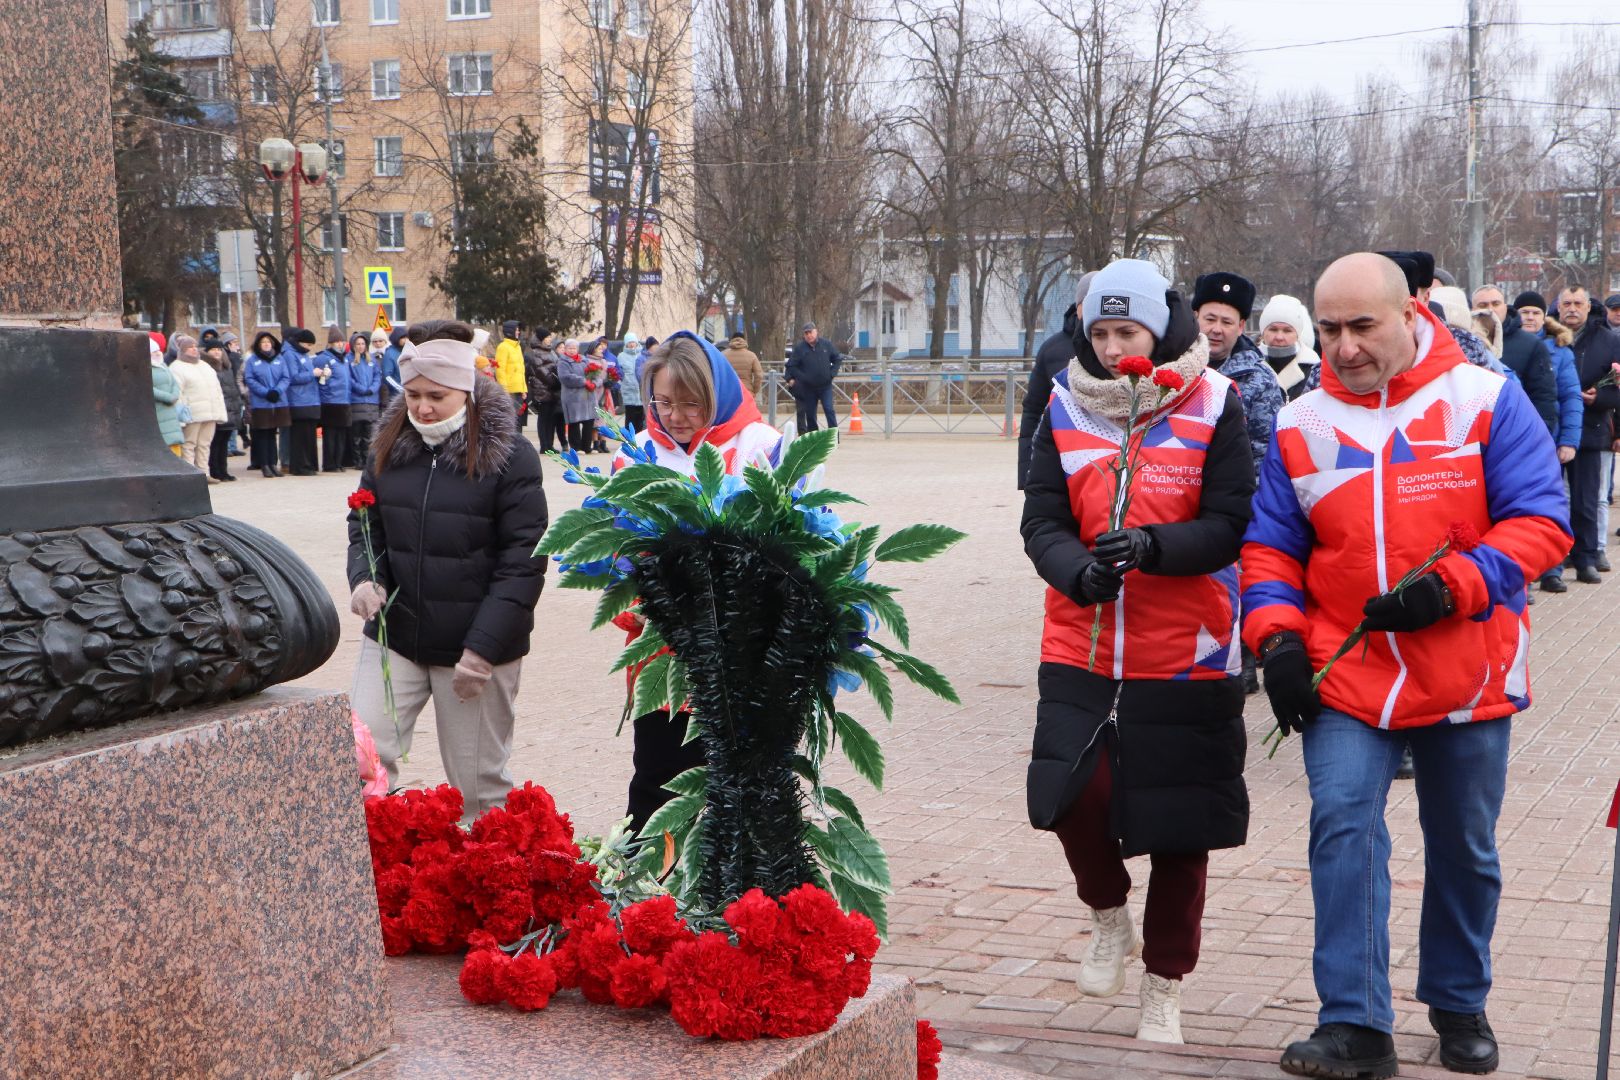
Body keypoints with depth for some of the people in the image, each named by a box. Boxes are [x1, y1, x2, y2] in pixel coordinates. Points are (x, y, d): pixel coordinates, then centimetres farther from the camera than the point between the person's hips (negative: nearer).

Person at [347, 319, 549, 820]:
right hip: (394, 639, 4)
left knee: (479, 786, 5)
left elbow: (522, 562, -10)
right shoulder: (390, 448, 6)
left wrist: (483, 648, -15)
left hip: (477, 649, -4)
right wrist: (365, 577, -6)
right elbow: (364, 525, 16)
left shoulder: (509, 455, -8)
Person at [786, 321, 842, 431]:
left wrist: (832, 374, -2)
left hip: (825, 385, 0)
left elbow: (837, 359, 10)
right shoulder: (800, 348, -4)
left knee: (829, 410, -12)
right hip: (808, 388, 0)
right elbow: (791, 366, -2)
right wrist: (801, 377, -12)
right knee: (810, 415, 6)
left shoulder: (826, 344, 1)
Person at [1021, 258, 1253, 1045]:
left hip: (1186, 654, -2)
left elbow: (1230, 526, -9)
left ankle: (1165, 985, 28)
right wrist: (1080, 572, -22)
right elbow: (1041, 522, 0)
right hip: (1082, 648, 2)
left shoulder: (1213, 405, -5)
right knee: (1068, 790, -13)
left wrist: (1153, 546, -27)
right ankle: (1109, 918, 20)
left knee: (1178, 828, 7)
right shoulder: (1067, 406, 3)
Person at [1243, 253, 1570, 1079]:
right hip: (1346, 672, 1)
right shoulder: (1300, 425, 2)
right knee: (1342, 822, -16)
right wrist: (1277, 636, -7)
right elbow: (1271, 548, 9)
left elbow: (1540, 522, -8)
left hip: (1467, 675, 0)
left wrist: (1452, 586, -21)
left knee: (1465, 847, 12)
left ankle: (1459, 1004, 33)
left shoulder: (1486, 401, -5)